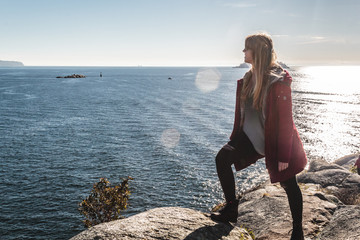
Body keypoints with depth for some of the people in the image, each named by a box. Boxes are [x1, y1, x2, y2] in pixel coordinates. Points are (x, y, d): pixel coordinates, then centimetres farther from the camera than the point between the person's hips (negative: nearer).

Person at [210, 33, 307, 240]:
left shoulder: (279, 81, -20)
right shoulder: (249, 78, 3)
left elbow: (286, 120, -20)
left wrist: (284, 155, -19)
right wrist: (236, 137, 15)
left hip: (274, 139, -6)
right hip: (252, 136, 6)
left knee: (289, 185, 10)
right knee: (222, 157, -15)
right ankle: (231, 209, -1)